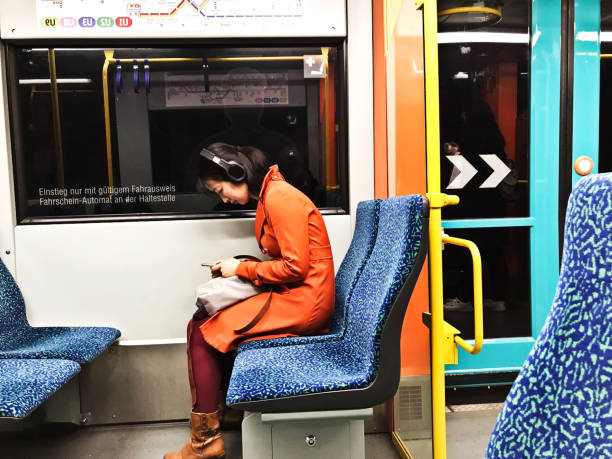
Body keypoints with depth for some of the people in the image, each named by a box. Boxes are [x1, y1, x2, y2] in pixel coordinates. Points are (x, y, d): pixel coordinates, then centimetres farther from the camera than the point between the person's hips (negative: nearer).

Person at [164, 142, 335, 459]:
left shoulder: (281, 198, -17)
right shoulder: (267, 196, 14)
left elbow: (295, 266, -20)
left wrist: (242, 269, -9)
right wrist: (234, 267, 5)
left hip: (303, 303, -10)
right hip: (291, 295, 10)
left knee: (203, 331, -7)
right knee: (203, 320, 9)